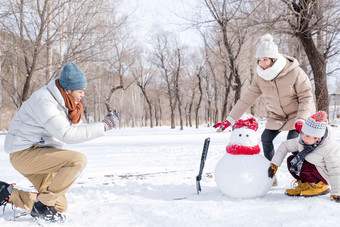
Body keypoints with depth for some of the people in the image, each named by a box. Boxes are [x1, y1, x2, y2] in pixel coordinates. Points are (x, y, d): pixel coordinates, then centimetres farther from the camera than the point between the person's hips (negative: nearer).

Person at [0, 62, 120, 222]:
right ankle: (43, 204, -15)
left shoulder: (62, 101, 6)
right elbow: (67, 134, -31)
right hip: (24, 153, -9)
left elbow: (75, 130, 6)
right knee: (78, 160, -27)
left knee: (60, 207, 8)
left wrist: (75, 111, -14)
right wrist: (104, 126, -28)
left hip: (39, 153, 9)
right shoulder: (44, 101, -23)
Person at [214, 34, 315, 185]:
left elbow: (306, 97, -20)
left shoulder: (295, 72, -25)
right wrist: (230, 119, -14)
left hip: (298, 114, -5)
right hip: (277, 116, 6)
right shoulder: (260, 77, -10)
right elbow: (247, 99, -9)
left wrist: (301, 120, -31)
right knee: (266, 138, -5)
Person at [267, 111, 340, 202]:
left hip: (325, 175, -7)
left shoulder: (330, 149, -31)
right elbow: (285, 146, -1)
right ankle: (304, 184, 0)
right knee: (291, 160, -8)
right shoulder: (302, 140, -13)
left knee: (300, 164, -27)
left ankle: (318, 185, -9)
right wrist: (274, 164, -6)